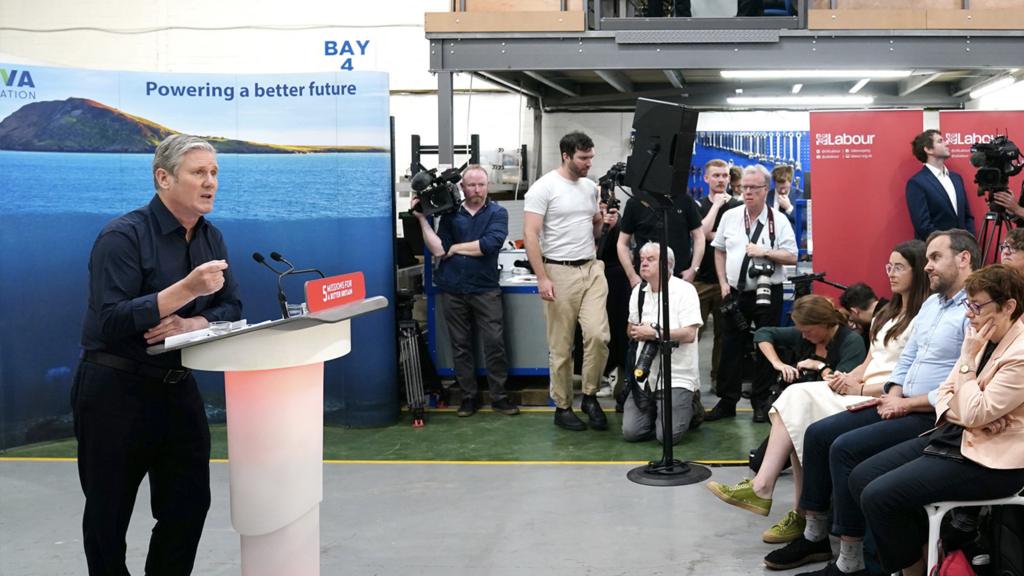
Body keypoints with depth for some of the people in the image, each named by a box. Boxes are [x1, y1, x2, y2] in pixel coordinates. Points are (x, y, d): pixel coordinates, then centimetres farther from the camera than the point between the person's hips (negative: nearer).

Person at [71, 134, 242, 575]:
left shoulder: (210, 238, 6)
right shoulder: (122, 236, -15)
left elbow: (231, 309, 5)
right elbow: (110, 322, -23)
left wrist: (192, 324, -17)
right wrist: (187, 289, -30)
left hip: (178, 388, 6)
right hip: (116, 391, -6)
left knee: (190, 505, 8)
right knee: (109, 514, 7)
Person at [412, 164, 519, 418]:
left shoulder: (497, 213, 2)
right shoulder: (450, 214, 8)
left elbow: (489, 245, -14)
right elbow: (438, 249, -2)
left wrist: (455, 248, -5)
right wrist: (422, 219, -7)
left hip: (485, 289, -2)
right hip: (453, 289, 2)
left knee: (495, 343, -3)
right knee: (460, 345, 8)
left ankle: (499, 396, 8)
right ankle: (469, 396, 19)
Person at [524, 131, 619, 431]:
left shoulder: (590, 187, 11)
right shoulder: (544, 187, -9)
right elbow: (530, 235, -13)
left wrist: (605, 222, -2)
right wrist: (542, 278, -19)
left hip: (592, 269, 5)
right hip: (560, 272, -5)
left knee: (598, 335, -8)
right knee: (561, 346, 3)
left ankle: (590, 396, 11)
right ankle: (562, 407, 16)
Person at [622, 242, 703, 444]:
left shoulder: (685, 290, -8)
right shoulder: (639, 291, 10)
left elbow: (689, 334, -17)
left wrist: (653, 333, -14)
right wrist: (637, 333, -4)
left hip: (677, 376, -5)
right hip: (645, 374, 5)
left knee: (669, 436, -14)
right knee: (631, 432, -6)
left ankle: (689, 408, 17)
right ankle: (654, 410, 25)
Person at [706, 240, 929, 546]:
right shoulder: (888, 313, 24)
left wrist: (859, 388, -15)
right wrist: (848, 377, 1)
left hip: (884, 398, -8)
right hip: (859, 389, 8)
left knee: (800, 401, -21)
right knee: (796, 397, -16)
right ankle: (762, 487, -22)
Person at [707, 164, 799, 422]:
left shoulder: (778, 220, -4)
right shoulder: (730, 217, 5)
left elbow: (792, 257, -6)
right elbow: (719, 251, 12)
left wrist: (764, 252, -18)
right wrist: (723, 284, 3)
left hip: (767, 295, -3)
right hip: (735, 294, 3)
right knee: (731, 349, 8)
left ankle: (762, 403, 18)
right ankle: (727, 401, 18)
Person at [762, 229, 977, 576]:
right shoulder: (931, 303, 16)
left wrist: (907, 404, -16)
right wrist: (893, 395, 2)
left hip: (935, 418, -10)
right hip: (902, 407, 10)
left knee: (846, 447, -24)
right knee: (818, 433, 2)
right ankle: (815, 536, 11)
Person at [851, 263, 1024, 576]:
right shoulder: (979, 336, 7)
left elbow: (975, 414, -21)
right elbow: (946, 391, 12)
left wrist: (968, 358, -15)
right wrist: (961, 414, -9)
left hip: (990, 460, -9)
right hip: (952, 436, 9)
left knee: (878, 496, -19)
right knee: (861, 478, -2)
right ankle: (921, 551, 10)